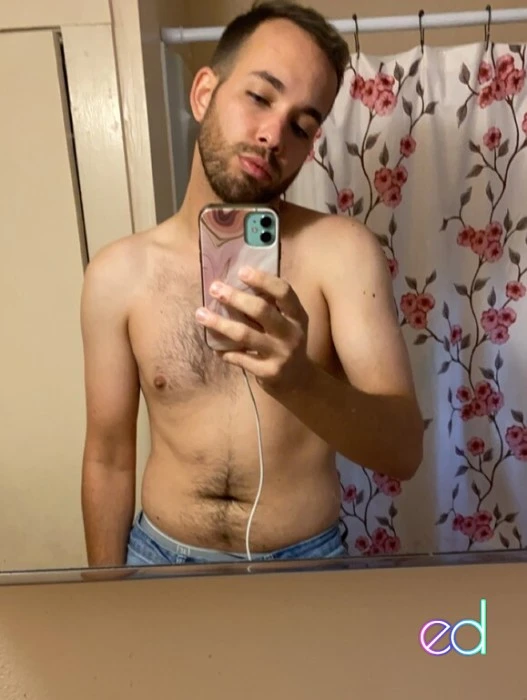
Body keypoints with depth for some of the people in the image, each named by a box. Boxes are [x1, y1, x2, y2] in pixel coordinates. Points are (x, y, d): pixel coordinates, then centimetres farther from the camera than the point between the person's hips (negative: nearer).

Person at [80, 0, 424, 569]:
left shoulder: (341, 250, -15)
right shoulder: (118, 274, -11)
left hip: (306, 558, 0)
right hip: (159, 557, 1)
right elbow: (109, 458, -3)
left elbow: (404, 450, -19)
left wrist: (298, 380, -37)